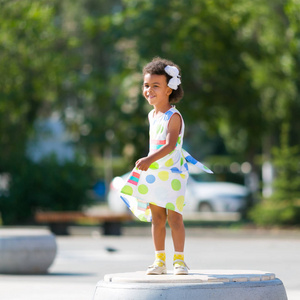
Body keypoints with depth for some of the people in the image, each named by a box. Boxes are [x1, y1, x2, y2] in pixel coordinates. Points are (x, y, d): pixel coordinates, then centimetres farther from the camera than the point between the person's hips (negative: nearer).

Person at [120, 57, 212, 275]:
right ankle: (159, 261, 13)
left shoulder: (174, 116, -16)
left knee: (174, 217, -7)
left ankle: (179, 260, 1)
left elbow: (170, 145, -29)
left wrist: (149, 160, -41)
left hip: (172, 175, -7)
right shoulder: (152, 116, 8)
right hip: (153, 174, 7)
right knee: (157, 218, 8)